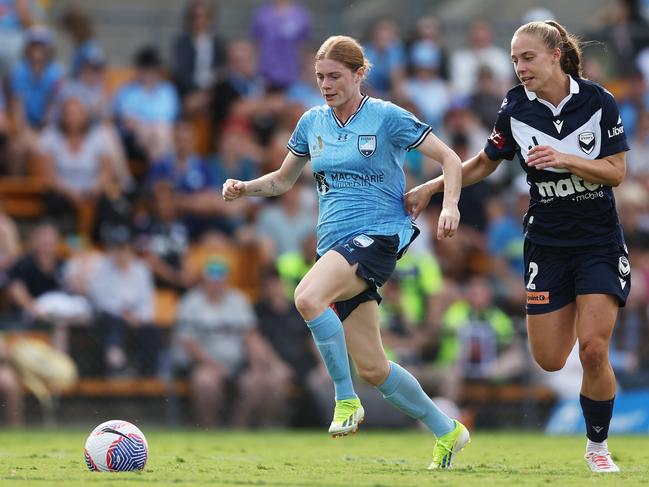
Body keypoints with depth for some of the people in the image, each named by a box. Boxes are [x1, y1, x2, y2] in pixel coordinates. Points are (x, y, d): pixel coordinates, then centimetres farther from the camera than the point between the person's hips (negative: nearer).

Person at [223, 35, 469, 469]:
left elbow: (450, 159, -3)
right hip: (335, 245, 6)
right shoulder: (312, 123, 11)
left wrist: (450, 205, -20)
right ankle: (447, 432, 21)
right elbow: (283, 180, 24)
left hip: (379, 235, -6)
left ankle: (346, 398, -19)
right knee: (372, 368, 4)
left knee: (308, 298, -34)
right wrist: (246, 188, 4)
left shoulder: (387, 117, -5)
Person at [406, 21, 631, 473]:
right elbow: (483, 164, 9)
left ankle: (598, 446, 6)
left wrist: (567, 160, -24)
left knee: (594, 349, -15)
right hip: (547, 244, 2)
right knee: (549, 360, -1)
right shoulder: (516, 108, -6)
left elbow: (616, 173, -10)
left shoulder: (598, 101, -11)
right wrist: (429, 188, 1)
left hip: (600, 243, -2)